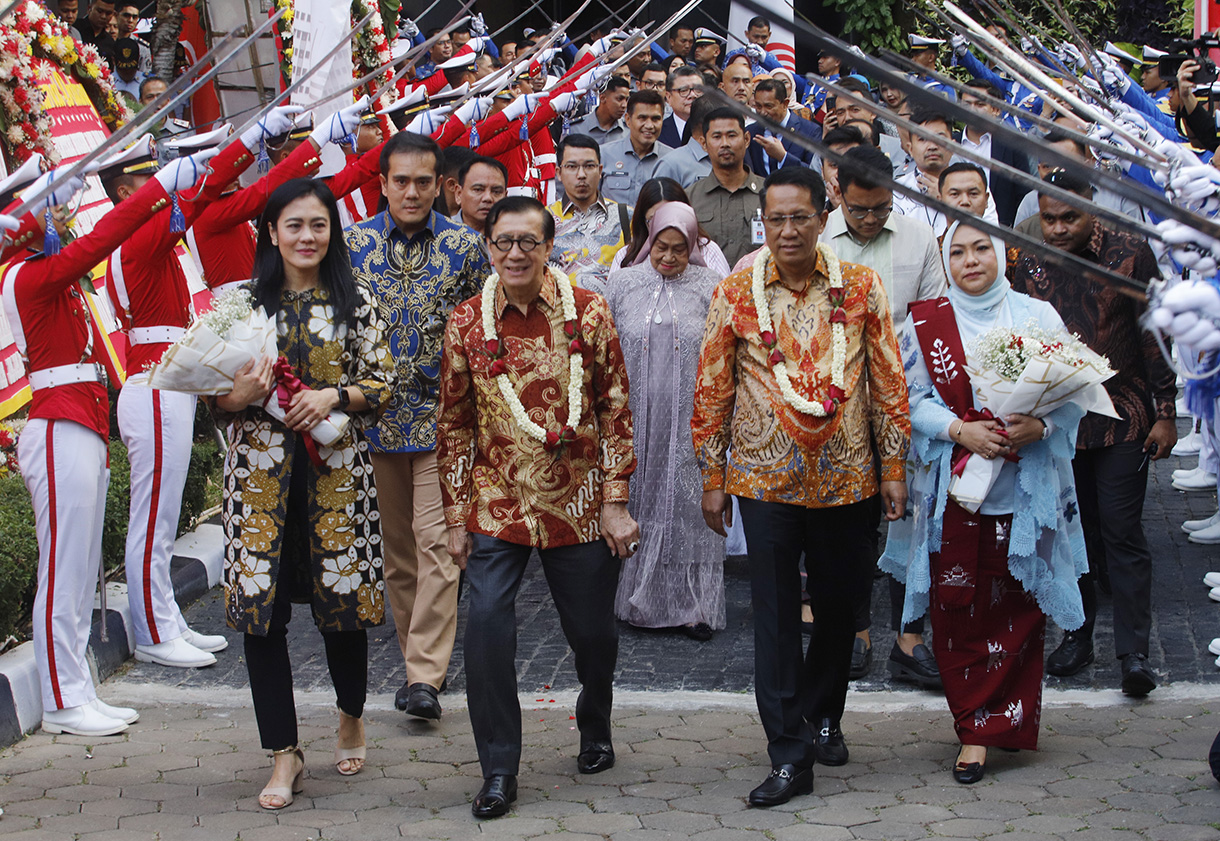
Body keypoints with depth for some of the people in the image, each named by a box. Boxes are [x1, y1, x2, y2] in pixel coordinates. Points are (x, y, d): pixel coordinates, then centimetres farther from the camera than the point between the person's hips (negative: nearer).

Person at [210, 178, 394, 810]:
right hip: (260, 469, 1)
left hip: (336, 468, -1)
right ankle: (285, 753, 8)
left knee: (343, 601, 5)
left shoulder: (355, 302, 5)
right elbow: (214, 395, 8)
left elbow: (384, 383, 3)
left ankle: (351, 717, 33)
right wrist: (238, 395, -13)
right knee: (259, 607, -3)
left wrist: (333, 395, -13)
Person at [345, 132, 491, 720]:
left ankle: (425, 675, -12)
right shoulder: (353, 243, 2)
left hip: (443, 417, -2)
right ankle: (420, 660, 24)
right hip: (374, 418, 3)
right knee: (397, 548, 10)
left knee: (436, 540, -11)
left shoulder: (465, 246, 0)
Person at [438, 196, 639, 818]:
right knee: (486, 625, -12)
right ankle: (499, 769, 1)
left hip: (579, 504, 0)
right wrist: (456, 517, 4)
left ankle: (594, 729, 39)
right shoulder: (467, 322, 0)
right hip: (497, 504, 0)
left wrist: (615, 502, -4)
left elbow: (615, 411, 0)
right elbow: (454, 424, 6)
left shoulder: (588, 312, -3)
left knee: (593, 631, 10)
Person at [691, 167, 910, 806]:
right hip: (766, 481, -1)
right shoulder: (735, 295, -2)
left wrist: (893, 469, 2)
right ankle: (790, 756, 4)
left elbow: (889, 382, 4)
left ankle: (823, 712, 38)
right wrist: (712, 478, 3)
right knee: (776, 617, -1)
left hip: (847, 481, 1)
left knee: (839, 606, 14)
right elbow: (712, 390, 3)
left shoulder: (861, 288, 0)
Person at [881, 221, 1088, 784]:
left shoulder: (1038, 317, 4)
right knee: (956, 607, 0)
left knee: (1017, 606, 1)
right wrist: (961, 429, -14)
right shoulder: (924, 322, 5)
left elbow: (1070, 396, 4)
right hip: (952, 485, 0)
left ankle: (985, 725, 14)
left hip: (1023, 488, 0)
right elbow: (912, 399, 1)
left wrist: (1039, 426, -16)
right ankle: (978, 727, 12)